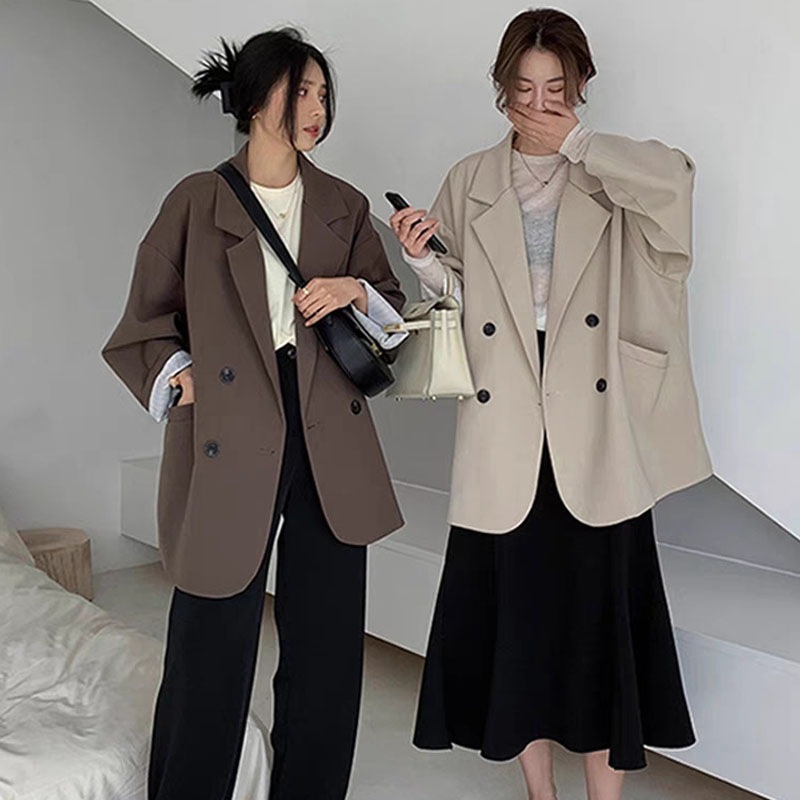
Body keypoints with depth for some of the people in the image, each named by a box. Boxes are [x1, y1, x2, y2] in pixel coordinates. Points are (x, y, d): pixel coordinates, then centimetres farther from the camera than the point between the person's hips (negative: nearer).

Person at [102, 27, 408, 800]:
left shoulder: (345, 207, 10)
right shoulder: (196, 201, 3)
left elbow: (389, 307, 17)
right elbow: (145, 322, 8)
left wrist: (355, 292, -2)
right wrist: (178, 375, -6)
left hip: (330, 445, 3)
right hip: (228, 443, -3)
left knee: (327, 643, 9)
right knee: (212, 646, 2)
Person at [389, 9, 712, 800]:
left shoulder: (611, 178, 5)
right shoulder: (468, 183, 9)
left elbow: (674, 177, -18)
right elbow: (457, 310, 8)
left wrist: (574, 140, -8)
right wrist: (424, 261, -10)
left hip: (594, 433, -1)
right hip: (506, 435, 2)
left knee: (599, 610, 4)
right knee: (514, 609, 9)